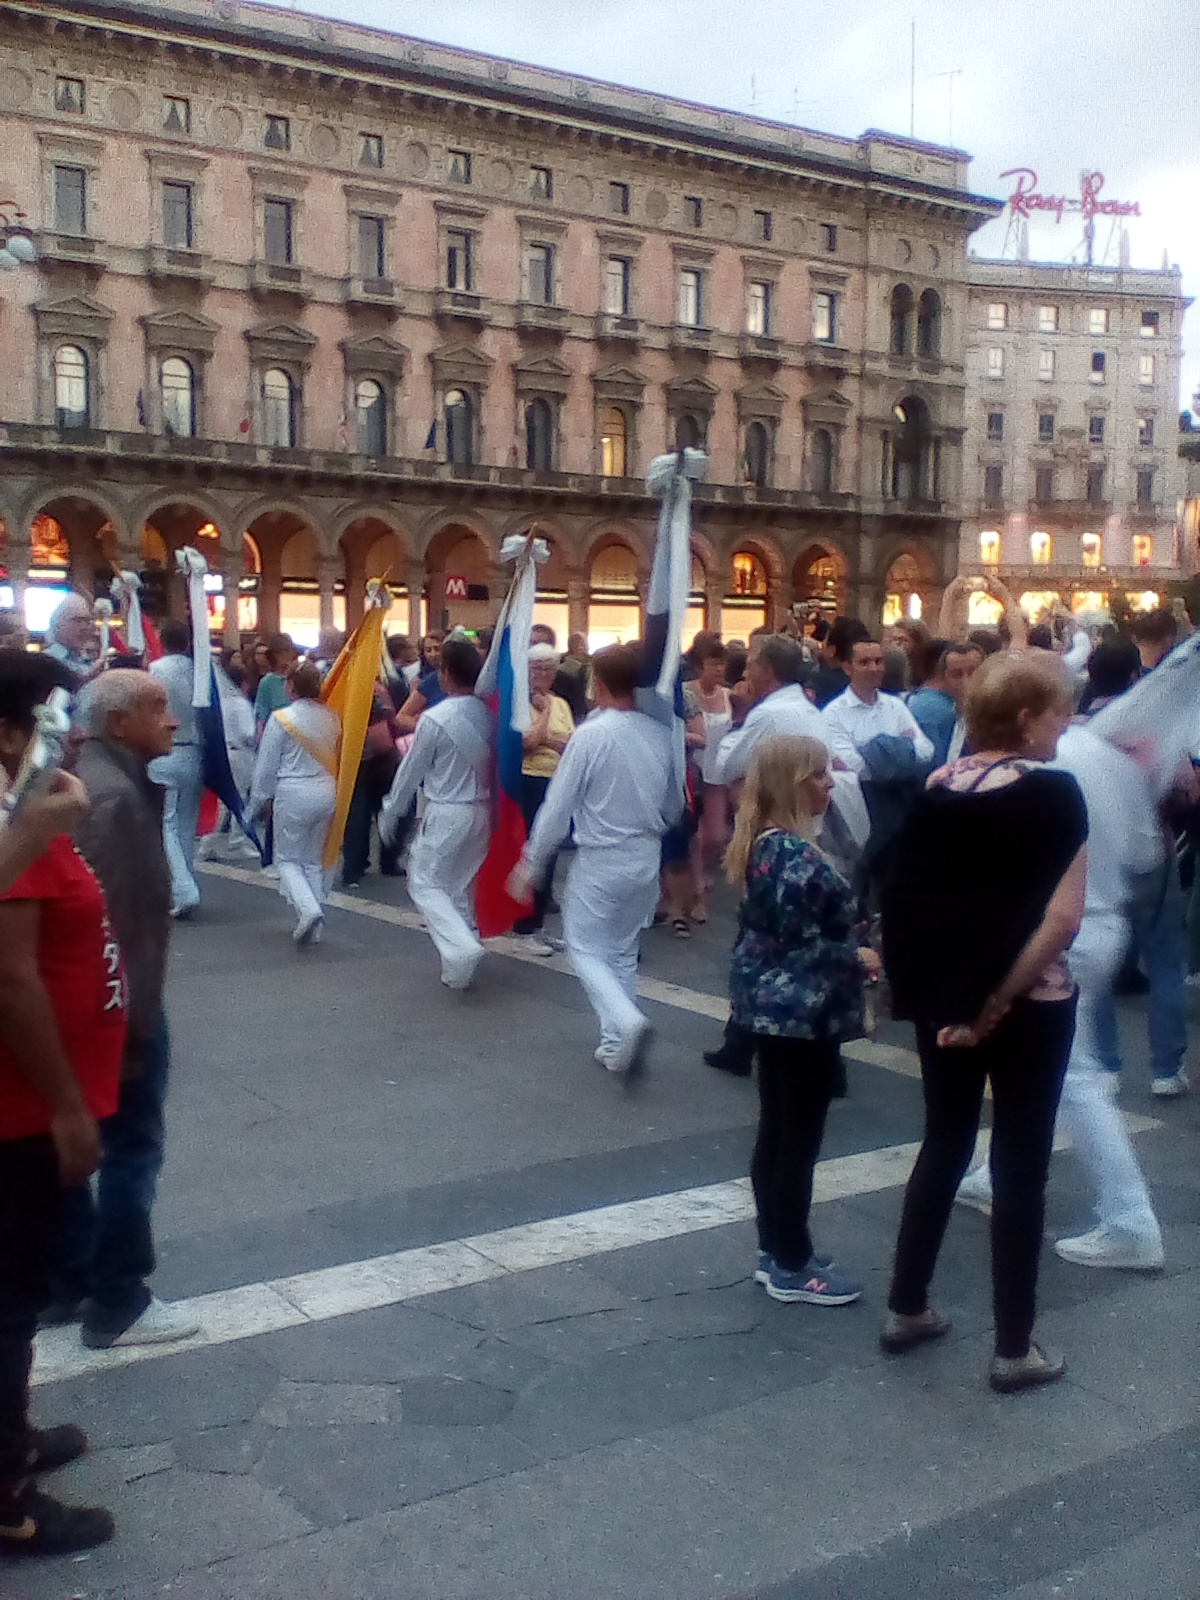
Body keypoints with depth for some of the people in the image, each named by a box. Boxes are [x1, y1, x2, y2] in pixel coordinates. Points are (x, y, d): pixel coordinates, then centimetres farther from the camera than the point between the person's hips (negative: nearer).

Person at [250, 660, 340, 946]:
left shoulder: (281, 719, -12)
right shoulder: (331, 718, 1)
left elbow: (266, 765, -6)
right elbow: (336, 759, 7)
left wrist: (259, 801, 6)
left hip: (293, 794, -5)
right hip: (326, 792, 5)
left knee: (288, 859, 9)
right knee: (314, 861, 15)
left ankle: (308, 908, -14)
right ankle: (313, 928, 16)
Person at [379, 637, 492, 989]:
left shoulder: (435, 718, -16)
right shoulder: (487, 715, 0)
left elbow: (411, 771, -8)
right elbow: (492, 763, 6)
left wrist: (390, 813, 4)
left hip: (445, 813, -6)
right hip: (480, 811, 6)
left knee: (425, 883, 4)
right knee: (461, 886, 18)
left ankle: (461, 949, -16)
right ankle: (458, 965, 23)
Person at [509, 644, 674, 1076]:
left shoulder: (590, 735, -17)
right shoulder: (661, 734, -2)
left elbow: (557, 806, -14)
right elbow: (674, 804, 9)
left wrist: (530, 865, -5)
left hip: (600, 860, -6)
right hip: (646, 858, 6)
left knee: (585, 948, 6)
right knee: (623, 950, 19)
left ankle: (625, 1022, -17)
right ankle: (617, 1044, 22)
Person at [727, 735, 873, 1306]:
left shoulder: (762, 844, 8)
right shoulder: (797, 855, -22)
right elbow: (802, 946, -23)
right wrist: (858, 958, -10)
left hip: (771, 1007, 10)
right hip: (802, 1012, -10)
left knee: (776, 1132, 16)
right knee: (799, 1140, 2)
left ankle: (775, 1250, 27)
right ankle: (791, 1268, 13)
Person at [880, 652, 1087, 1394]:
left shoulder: (937, 789, 3)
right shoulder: (1054, 794, -13)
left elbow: (907, 897, 3)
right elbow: (1062, 919, -19)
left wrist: (931, 987, 3)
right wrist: (997, 1005, -16)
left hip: (945, 997, 5)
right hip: (1027, 1004, -5)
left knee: (945, 1146, 19)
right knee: (1021, 1164, 6)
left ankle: (906, 1310, 27)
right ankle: (1015, 1349, 16)